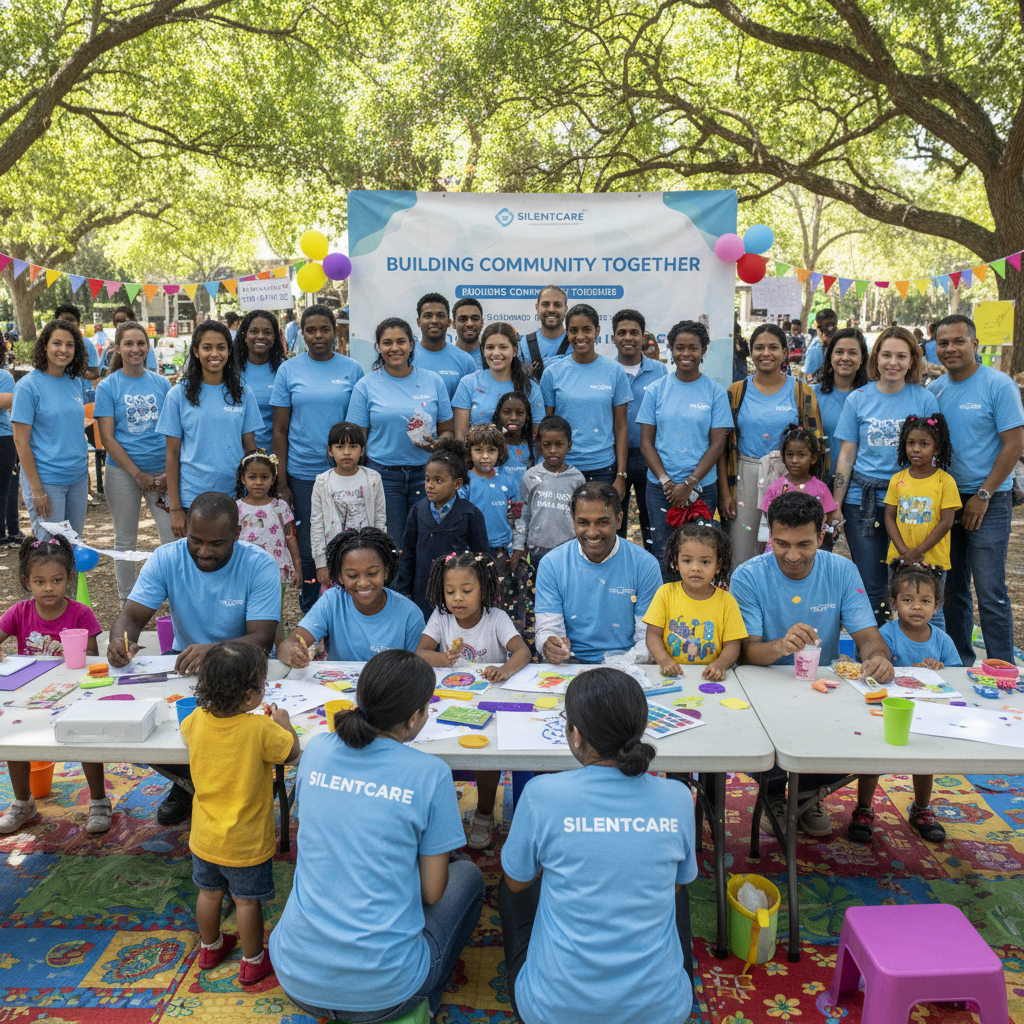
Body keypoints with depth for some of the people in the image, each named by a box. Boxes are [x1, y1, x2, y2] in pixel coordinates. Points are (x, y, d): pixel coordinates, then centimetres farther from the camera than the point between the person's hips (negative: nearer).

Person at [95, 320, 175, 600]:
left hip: (162, 472, 2)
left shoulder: (162, 383, 6)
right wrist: (139, 475, -12)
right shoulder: (108, 387, -1)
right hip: (123, 471, -2)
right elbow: (107, 438, -5)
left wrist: (169, 472, -6)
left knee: (174, 535, -2)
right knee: (125, 541, 9)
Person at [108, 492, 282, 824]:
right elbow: (131, 613, -10)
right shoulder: (166, 559, -7)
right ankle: (189, 781, 11)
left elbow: (262, 637, -24)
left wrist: (214, 651, -45)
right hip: (184, 660, 4)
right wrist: (120, 640, -36)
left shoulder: (260, 565, -17)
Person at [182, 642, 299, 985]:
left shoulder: (197, 719, -14)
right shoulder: (261, 729, -29)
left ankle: (209, 947, 46)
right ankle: (253, 962, 31)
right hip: (246, 842, -4)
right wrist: (283, 723, 3)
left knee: (209, 893, 24)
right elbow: (292, 752, -13)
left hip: (205, 838, 5)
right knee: (246, 901, 14)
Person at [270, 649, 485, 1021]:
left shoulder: (317, 750, -2)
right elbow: (431, 892, -5)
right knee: (468, 874, 21)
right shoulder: (429, 773, -15)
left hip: (297, 979, 4)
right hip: (382, 994, -4)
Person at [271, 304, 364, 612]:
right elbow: (280, 430, 2)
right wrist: (281, 482, -3)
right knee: (308, 549, 6)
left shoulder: (352, 370, 3)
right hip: (302, 474, 0)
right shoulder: (289, 370, 2)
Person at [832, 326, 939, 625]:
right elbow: (846, 456, 5)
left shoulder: (925, 400, 2)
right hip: (863, 501, 0)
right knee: (870, 586, 1)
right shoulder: (858, 399, 3)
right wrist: (835, 507, 1)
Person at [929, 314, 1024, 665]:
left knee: (991, 593, -4)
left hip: (987, 502, -5)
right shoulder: (934, 390, 7)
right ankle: (960, 663, 25)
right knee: (953, 589, 13)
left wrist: (982, 495, -13)